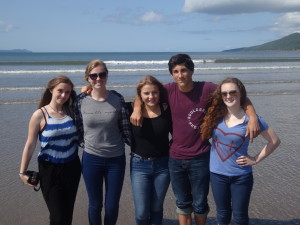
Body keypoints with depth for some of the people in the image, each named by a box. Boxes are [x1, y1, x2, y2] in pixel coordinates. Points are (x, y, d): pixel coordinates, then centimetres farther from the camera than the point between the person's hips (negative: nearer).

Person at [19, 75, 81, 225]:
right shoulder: (40, 115, -11)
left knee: (68, 213, 17)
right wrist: (22, 172, -3)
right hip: (50, 170, -4)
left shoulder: (71, 110, -2)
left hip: (72, 167, 4)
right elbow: (30, 145, -7)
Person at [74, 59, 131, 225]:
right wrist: (85, 146, -1)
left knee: (112, 206, 11)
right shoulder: (81, 100, -5)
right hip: (91, 159, 0)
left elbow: (126, 129, -2)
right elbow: (78, 128, 1)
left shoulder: (117, 99, -6)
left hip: (116, 159, 0)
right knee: (95, 205, 15)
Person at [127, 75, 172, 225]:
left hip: (162, 164, 1)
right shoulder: (131, 109, -10)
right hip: (139, 165, -1)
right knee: (141, 213, 2)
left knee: (156, 209, 15)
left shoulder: (167, 110, -7)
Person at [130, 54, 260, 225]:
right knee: (183, 204, 17)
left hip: (200, 158, -2)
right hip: (175, 158, 3)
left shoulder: (207, 89, -14)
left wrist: (253, 117, -25)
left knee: (199, 204, 13)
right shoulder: (169, 90, -6)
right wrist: (137, 109, -10)